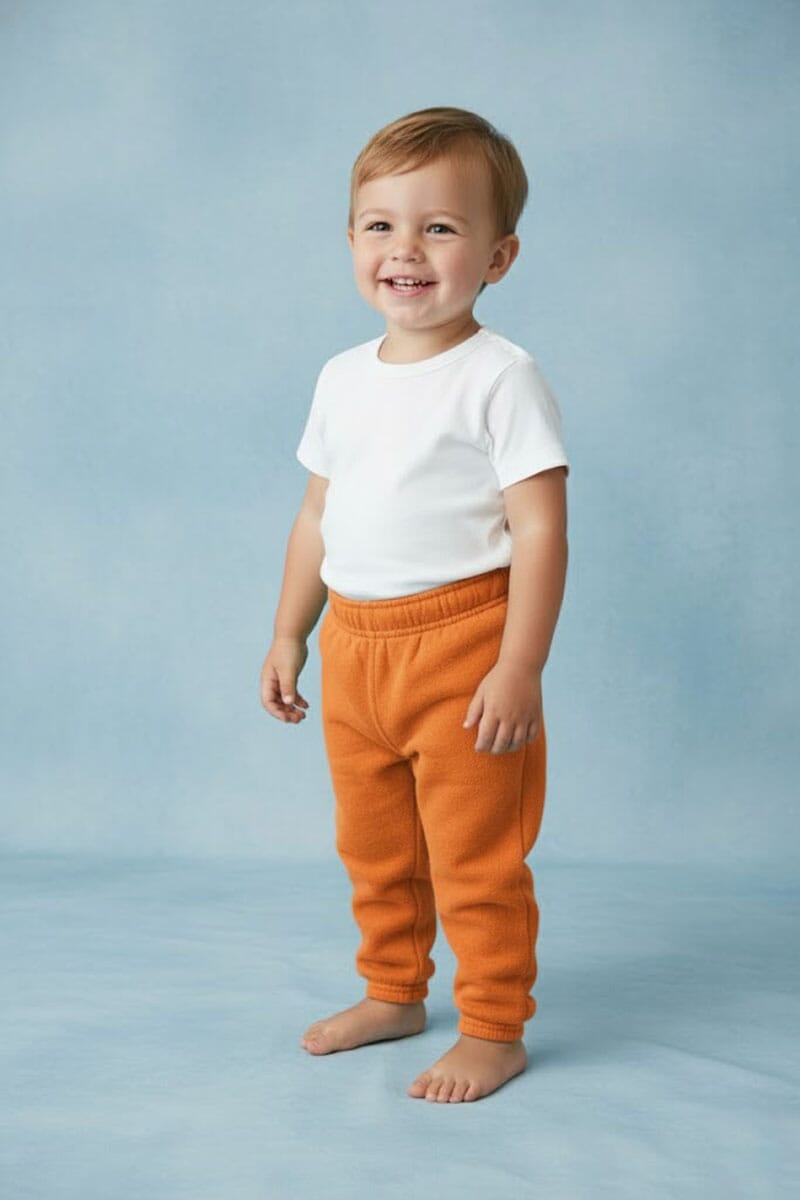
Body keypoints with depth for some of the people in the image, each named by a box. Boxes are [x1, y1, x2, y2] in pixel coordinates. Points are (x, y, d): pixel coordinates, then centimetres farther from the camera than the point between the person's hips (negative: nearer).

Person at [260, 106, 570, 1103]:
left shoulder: (499, 377, -12)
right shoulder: (342, 378, 9)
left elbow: (540, 529, -15)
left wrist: (520, 668, -20)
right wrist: (288, 636, 15)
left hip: (459, 643, -7)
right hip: (353, 647, 7)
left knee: (474, 856, 3)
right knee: (372, 848, 20)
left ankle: (494, 1029, 20)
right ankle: (394, 994, 39)